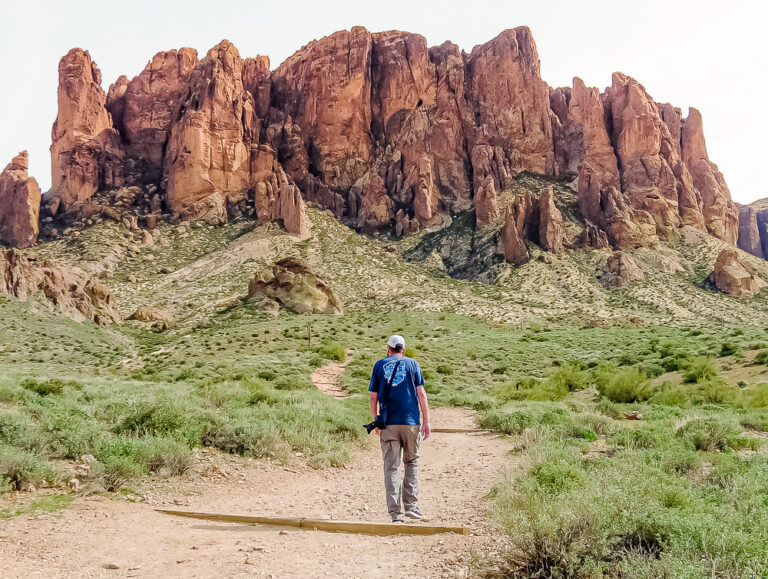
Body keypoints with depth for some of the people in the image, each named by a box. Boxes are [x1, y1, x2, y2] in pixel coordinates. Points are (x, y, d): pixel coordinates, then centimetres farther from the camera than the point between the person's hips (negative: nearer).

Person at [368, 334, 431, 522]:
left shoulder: (379, 365, 8)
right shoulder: (412, 363, 7)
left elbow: (373, 397, 7)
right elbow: (421, 393, 1)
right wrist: (426, 421, 3)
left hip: (388, 423, 0)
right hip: (411, 422, 0)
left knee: (391, 467, 2)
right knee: (411, 462, 14)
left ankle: (395, 513, -1)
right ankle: (411, 506, 9)